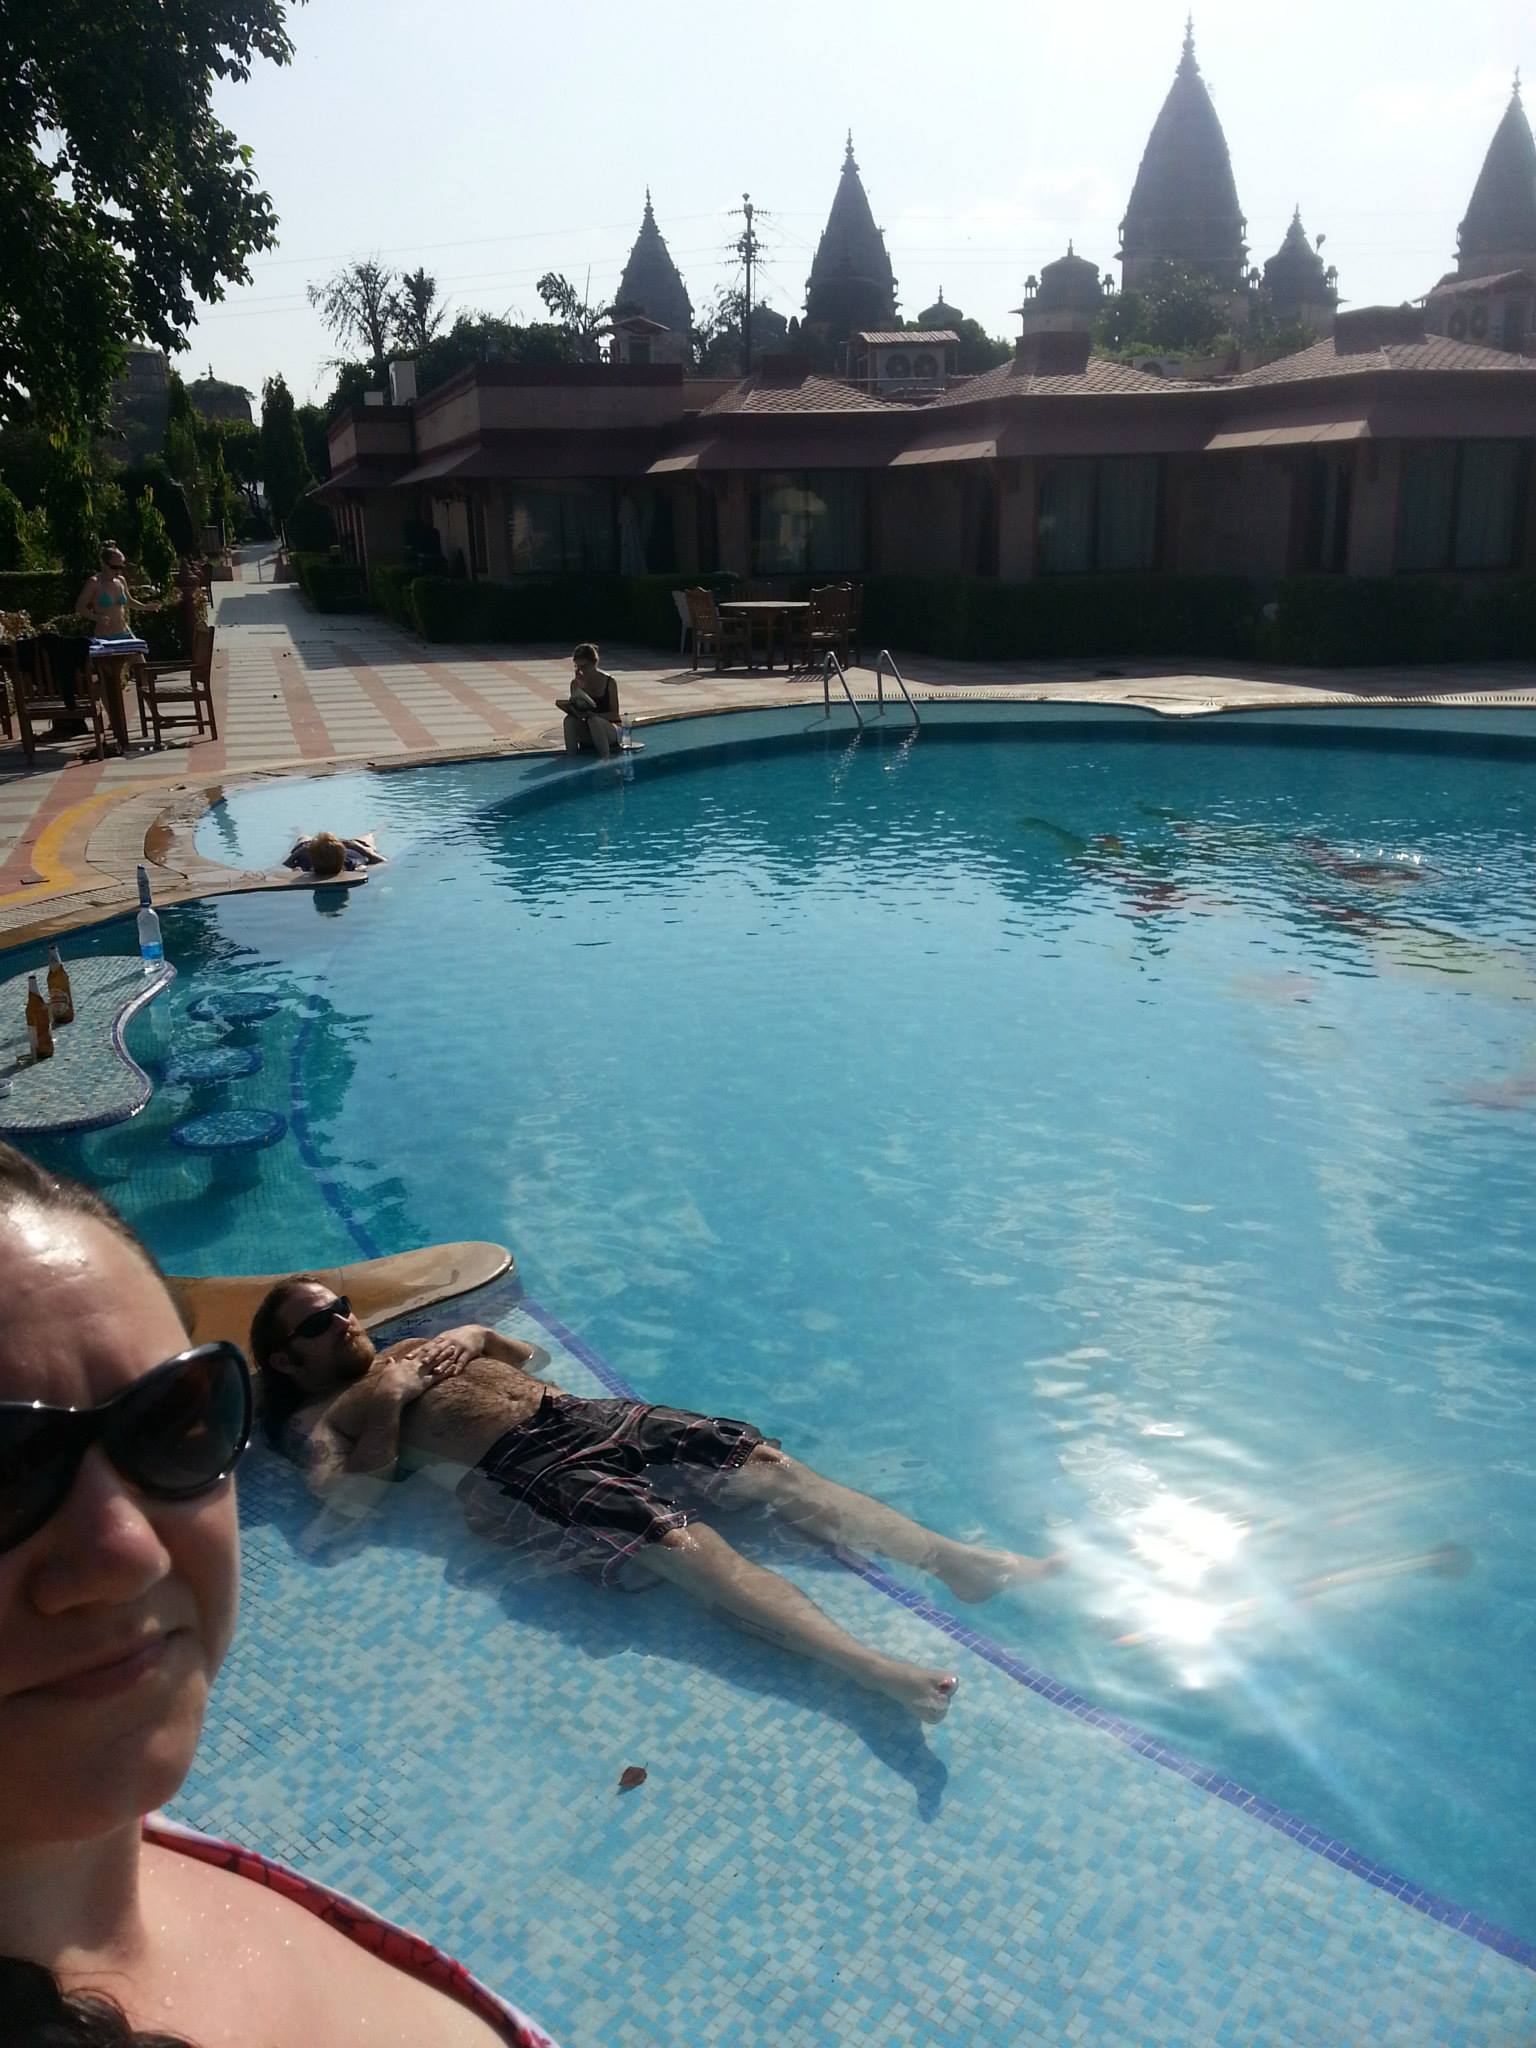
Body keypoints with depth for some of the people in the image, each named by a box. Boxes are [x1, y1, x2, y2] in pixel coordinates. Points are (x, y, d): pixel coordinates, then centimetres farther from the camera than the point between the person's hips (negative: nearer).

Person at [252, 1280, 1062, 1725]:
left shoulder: (406, 1353, 31)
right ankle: (874, 1670, -44)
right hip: (514, 1473, -7)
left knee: (769, 1465, -10)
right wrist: (387, 1401, -8)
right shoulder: (315, 1418, 11)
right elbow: (350, 1498, -10)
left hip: (576, 1415, 8)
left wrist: (475, 1336, 15)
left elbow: (527, 1355, 33)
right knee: (681, 1542, -31)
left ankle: (953, 1558, -16)